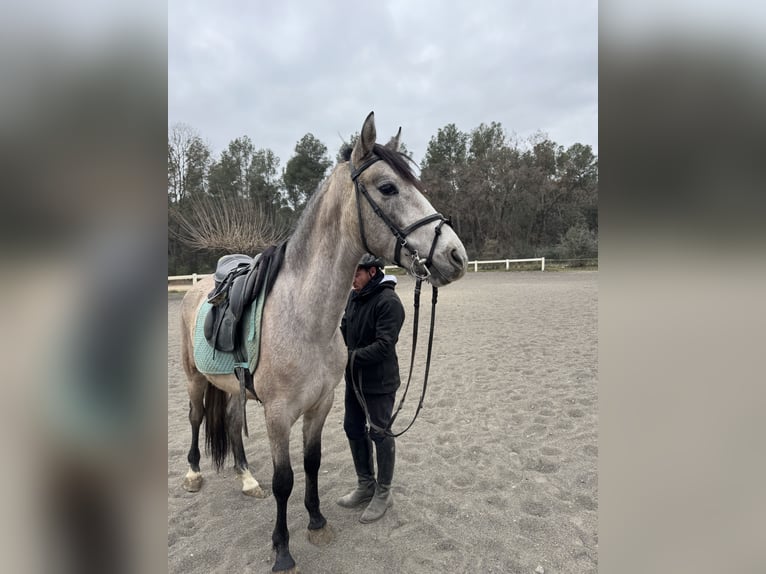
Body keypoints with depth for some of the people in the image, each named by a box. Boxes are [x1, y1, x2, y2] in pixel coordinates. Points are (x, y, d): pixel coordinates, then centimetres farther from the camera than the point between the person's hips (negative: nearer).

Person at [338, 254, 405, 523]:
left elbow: (383, 346, -27)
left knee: (380, 434, 7)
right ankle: (365, 485, 39)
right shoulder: (354, 296, 3)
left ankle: (383, 493, 29)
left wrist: (348, 357, -27)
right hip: (354, 378, 8)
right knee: (353, 428, 18)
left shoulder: (389, 301, -22)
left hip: (379, 381, -8)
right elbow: (345, 329, 12)